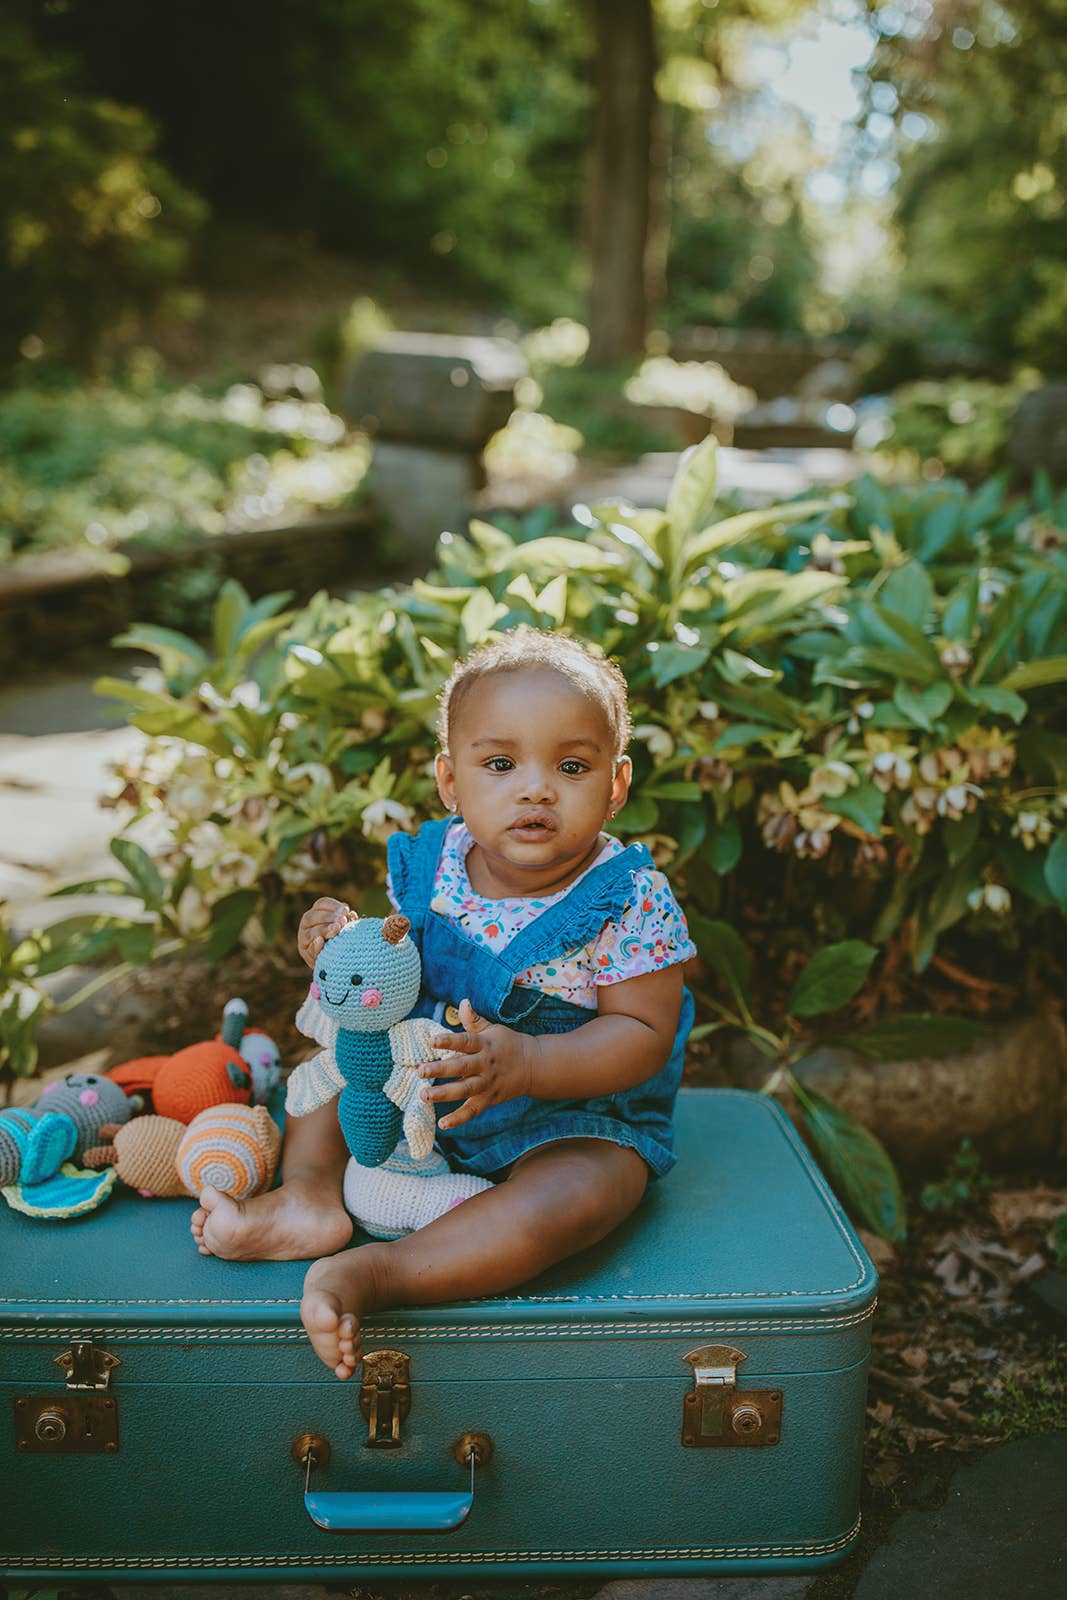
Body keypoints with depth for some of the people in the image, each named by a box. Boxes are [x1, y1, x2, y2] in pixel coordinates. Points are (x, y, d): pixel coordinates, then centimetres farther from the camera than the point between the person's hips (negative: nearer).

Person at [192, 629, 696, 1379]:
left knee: (571, 1196, -35)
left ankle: (375, 1273, -33)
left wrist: (525, 1066, -36)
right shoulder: (431, 866, -7)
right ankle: (312, 1194, -12)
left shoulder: (631, 901, -21)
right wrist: (346, 950, -19)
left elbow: (644, 1033, -22)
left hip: (575, 1116, -5)